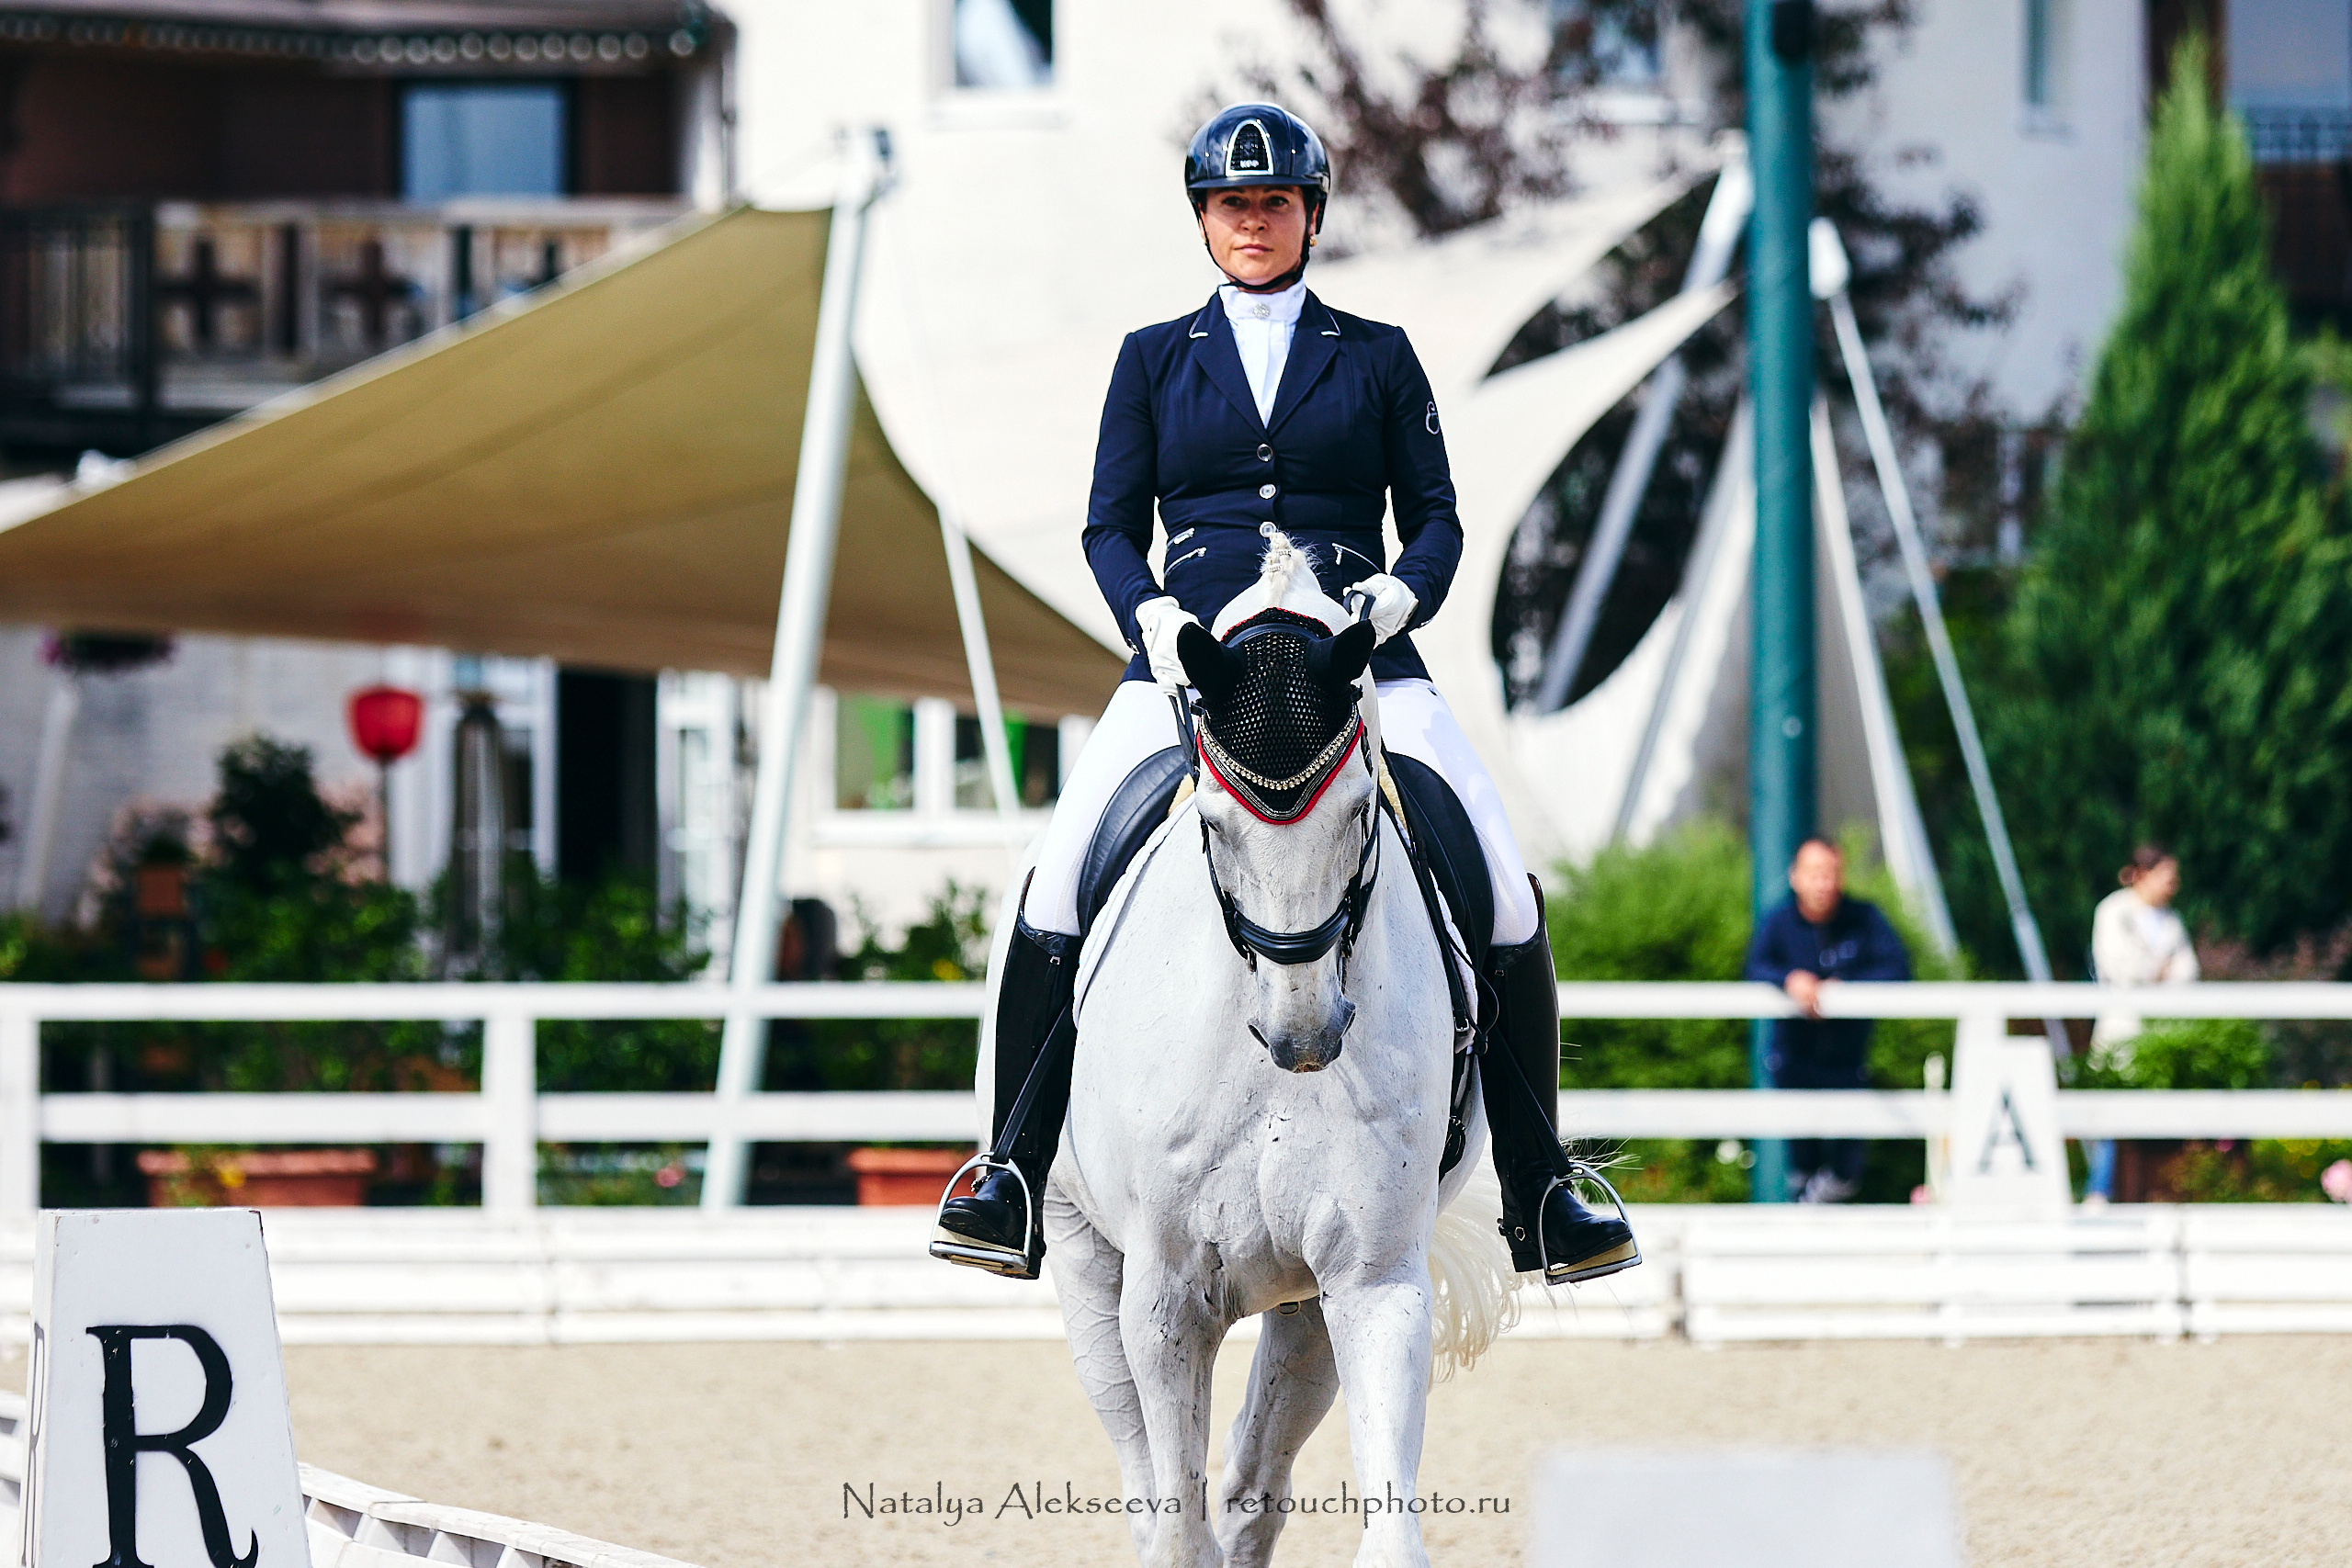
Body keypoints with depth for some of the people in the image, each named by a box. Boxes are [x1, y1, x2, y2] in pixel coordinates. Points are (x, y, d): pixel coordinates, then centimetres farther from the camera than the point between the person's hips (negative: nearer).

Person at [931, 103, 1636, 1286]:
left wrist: (1402, 592, -11)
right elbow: (1110, 526, 11)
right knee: (1057, 884, -21)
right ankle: (1015, 1175, -12)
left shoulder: (1377, 360, 14)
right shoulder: (1154, 360, 15)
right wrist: (1151, 615, -9)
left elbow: (1435, 515, 10)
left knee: (1506, 897, -16)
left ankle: (1538, 1194, -5)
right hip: (1189, 649, 0)